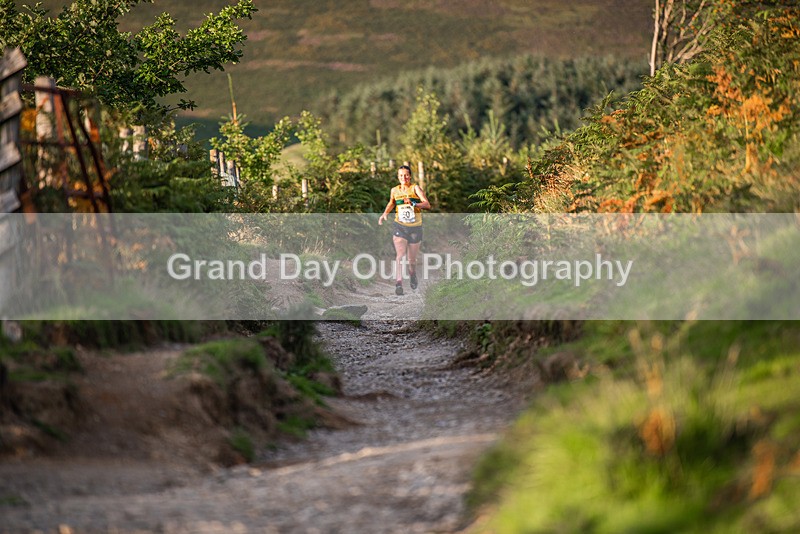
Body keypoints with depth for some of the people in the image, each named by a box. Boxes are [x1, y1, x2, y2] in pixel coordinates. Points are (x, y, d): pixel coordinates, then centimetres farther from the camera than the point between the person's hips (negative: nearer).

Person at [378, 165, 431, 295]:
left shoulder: (415, 188, -4)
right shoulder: (394, 190, 6)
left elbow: (427, 205, -15)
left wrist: (413, 203, -30)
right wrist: (385, 214, 11)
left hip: (415, 227, -1)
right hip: (399, 226, 1)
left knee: (412, 259, 8)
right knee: (399, 255, -19)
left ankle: (413, 275, 41)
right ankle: (399, 283, -26)